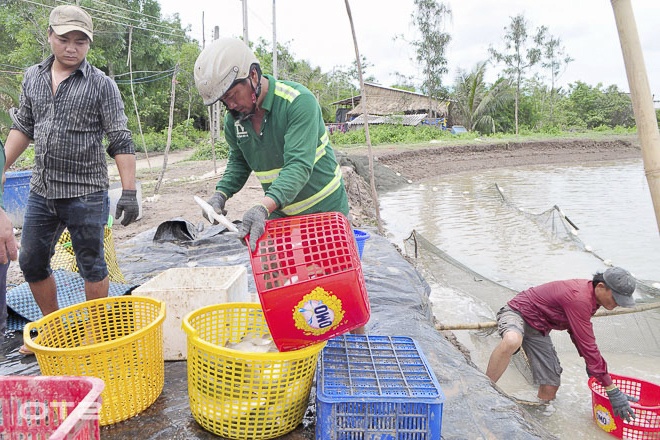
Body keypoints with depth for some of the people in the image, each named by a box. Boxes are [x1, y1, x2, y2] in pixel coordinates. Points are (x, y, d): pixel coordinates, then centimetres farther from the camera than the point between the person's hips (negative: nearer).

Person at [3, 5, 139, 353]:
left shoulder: (101, 85, -5)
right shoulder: (32, 78, 9)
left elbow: (120, 142, -9)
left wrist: (129, 191, -15)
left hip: (85, 194, -5)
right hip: (41, 191, 6)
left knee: (91, 266, 5)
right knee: (31, 262, 13)